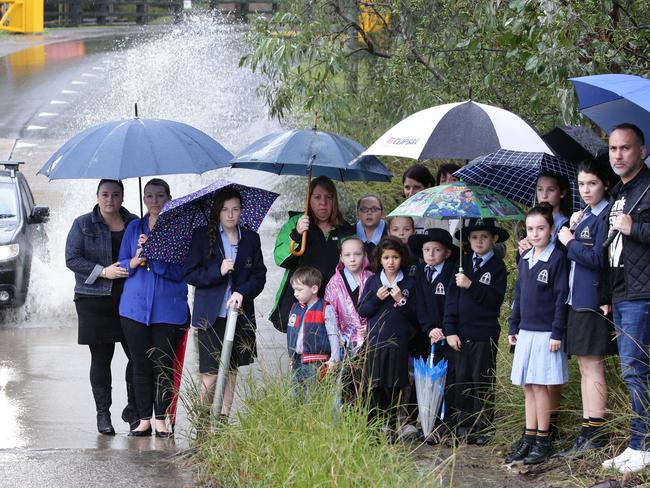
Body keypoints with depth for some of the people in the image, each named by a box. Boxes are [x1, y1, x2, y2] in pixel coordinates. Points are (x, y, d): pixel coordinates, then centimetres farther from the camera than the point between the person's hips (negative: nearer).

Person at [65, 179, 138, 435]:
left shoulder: (134, 224, 11)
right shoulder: (83, 225, 3)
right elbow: (72, 259, -3)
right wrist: (103, 272, -14)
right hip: (95, 300, -2)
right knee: (101, 358, 1)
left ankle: (133, 408, 12)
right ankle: (103, 412, 8)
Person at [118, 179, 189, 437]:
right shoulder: (134, 227, 11)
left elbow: (178, 270, -8)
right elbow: (122, 265, 11)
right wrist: (136, 260, -10)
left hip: (168, 307, -2)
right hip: (135, 306, 3)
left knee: (164, 365, -1)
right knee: (141, 365, 4)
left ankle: (161, 420, 8)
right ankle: (144, 420, 11)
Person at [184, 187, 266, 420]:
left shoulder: (251, 239, 9)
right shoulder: (202, 236, 1)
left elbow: (259, 276, 7)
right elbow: (190, 274, -1)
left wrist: (243, 293, -11)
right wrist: (218, 272, -15)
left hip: (241, 314, 3)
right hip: (211, 315, -3)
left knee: (232, 370, 5)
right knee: (210, 373, -9)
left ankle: (223, 421, 11)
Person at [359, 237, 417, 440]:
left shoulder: (409, 283, 5)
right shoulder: (372, 282, 8)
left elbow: (415, 316, 3)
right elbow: (362, 311, 5)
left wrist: (402, 301, -11)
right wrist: (377, 298, -9)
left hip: (398, 343, 0)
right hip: (375, 341, 0)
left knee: (393, 388, 3)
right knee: (374, 388, -2)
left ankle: (391, 430, 11)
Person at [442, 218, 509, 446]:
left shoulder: (497, 267, -1)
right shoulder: (463, 263, 8)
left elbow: (495, 299, -10)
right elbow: (451, 297, 5)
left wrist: (472, 286, -20)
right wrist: (450, 330, -2)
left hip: (485, 334, -3)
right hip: (460, 333, 3)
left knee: (483, 384, 2)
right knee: (460, 382, 5)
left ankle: (482, 431, 7)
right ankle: (462, 428, 11)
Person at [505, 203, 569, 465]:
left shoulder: (556, 258, -9)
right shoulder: (525, 260, 12)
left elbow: (561, 297, -11)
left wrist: (557, 333, -14)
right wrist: (513, 327, 16)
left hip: (546, 332, -7)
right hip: (526, 331, 7)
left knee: (539, 385, -5)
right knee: (527, 386, 9)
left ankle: (543, 443, 3)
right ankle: (529, 440, 15)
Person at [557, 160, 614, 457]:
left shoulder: (604, 217, -12)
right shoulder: (585, 216, 16)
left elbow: (598, 260, -20)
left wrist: (570, 242, -9)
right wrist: (571, 228, 3)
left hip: (593, 303, -9)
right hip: (577, 301, 9)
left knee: (592, 367, -7)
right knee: (585, 368, 11)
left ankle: (595, 436, -5)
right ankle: (587, 433, 15)